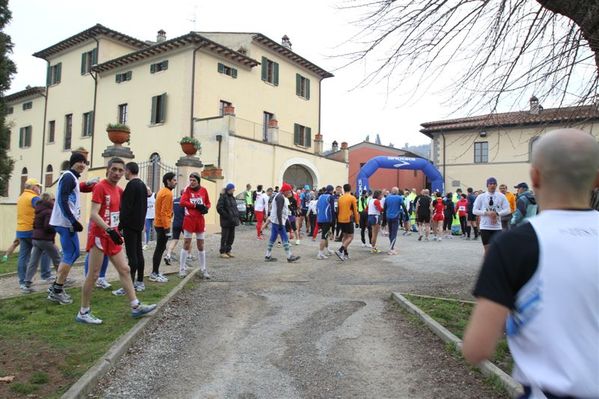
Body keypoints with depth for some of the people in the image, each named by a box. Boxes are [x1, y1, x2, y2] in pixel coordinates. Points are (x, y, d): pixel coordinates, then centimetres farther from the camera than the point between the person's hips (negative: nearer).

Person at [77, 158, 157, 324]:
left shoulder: (119, 190, 9)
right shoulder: (100, 187, -13)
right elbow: (93, 214, -21)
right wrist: (109, 230, -28)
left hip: (113, 235, 8)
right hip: (99, 236, -8)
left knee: (125, 270, 8)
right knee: (93, 274, -1)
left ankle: (136, 307, 14)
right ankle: (83, 313, 12)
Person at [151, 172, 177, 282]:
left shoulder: (163, 191, 13)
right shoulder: (167, 193, -17)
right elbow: (164, 212, -21)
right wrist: (166, 227, -20)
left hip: (159, 224, 10)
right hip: (163, 225, -10)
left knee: (160, 248, 15)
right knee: (160, 249, -4)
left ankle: (156, 272, 21)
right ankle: (154, 274, 2)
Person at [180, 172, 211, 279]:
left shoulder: (203, 190, 4)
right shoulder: (187, 189, -3)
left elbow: (208, 203, 14)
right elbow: (182, 202, -16)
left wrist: (206, 208, -8)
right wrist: (196, 205, -22)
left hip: (200, 220, 3)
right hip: (189, 220, -3)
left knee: (201, 245, 10)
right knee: (186, 244, 2)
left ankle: (203, 270, 18)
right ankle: (182, 269, 13)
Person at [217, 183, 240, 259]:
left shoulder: (232, 197, 16)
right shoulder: (223, 197, -10)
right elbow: (219, 208, -16)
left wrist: (236, 215, 8)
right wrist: (227, 215, -18)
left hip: (232, 221, 8)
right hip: (226, 221, -8)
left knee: (231, 237, 11)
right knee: (225, 236, -3)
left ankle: (228, 251, 21)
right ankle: (222, 252, 5)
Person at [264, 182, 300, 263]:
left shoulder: (279, 196, 17)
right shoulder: (280, 197, -16)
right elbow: (279, 211, -23)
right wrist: (280, 224, -25)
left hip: (274, 221, 11)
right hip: (278, 221, -11)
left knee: (273, 238, 11)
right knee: (285, 239, -6)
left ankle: (268, 256, 14)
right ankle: (289, 257, -2)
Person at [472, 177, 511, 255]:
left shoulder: (501, 196, 4)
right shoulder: (481, 197, 1)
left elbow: (507, 210, 2)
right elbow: (474, 210, -1)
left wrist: (497, 213, -15)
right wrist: (486, 213, -15)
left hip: (497, 227, 1)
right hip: (485, 227, -1)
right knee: (487, 249, 5)